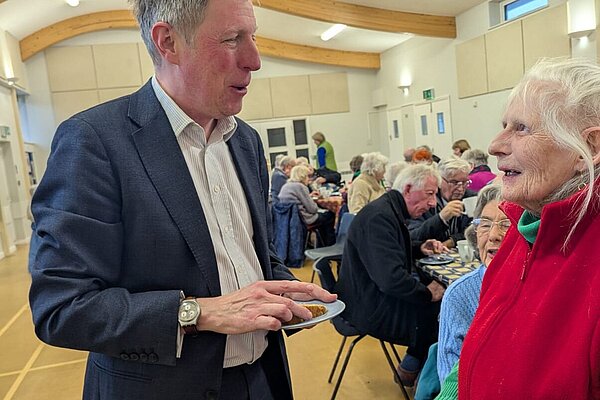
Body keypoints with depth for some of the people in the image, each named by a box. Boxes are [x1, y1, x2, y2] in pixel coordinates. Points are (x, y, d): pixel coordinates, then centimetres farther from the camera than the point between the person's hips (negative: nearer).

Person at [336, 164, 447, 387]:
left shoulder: (391, 211, 8)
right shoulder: (379, 216, -25)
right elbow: (391, 279, -32)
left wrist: (420, 249, 6)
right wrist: (427, 292, -17)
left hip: (374, 296, 10)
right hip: (367, 308, -10)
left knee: (438, 288, 6)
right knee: (438, 307, -11)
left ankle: (413, 363, 20)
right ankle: (412, 368, 14)